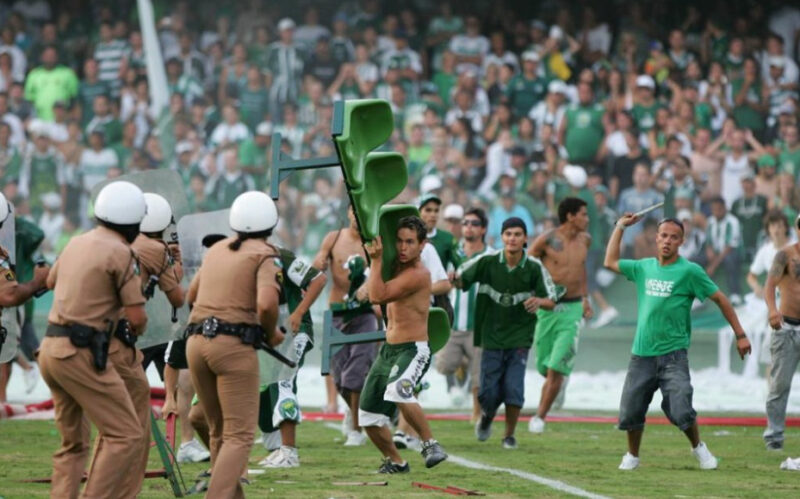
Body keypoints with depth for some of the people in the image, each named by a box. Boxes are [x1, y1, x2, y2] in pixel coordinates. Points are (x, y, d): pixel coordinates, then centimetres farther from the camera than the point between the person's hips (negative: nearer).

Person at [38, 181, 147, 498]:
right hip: (81, 353, -8)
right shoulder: (120, 253, -10)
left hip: (50, 347, 8)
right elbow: (137, 318, -11)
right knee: (127, 436, -6)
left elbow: (51, 282, 34)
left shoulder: (76, 244, 14)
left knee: (72, 443, 17)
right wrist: (136, 327, 12)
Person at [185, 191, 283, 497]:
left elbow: (191, 296, 28)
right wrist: (271, 334, -1)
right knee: (239, 435, -5)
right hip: (234, 345, -6)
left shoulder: (216, 250, 17)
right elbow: (266, 304, -18)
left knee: (219, 432, 18)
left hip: (196, 342, 6)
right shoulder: (264, 255, -2)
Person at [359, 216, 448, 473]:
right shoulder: (395, 266, 9)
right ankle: (395, 461, 29)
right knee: (369, 416, 11)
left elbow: (377, 296, -23)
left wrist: (376, 259, -17)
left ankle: (430, 444, -29)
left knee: (398, 392, -39)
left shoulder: (418, 274, -18)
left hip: (413, 351, -9)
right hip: (388, 350, 9)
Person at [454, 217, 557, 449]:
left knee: (513, 388, -11)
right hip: (491, 336, 0)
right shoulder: (487, 261, -7)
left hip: (519, 336, 0)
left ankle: (510, 435, 11)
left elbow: (551, 300, 1)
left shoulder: (534, 268, -6)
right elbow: (459, 279, 0)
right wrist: (453, 280, -24)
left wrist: (538, 301, -22)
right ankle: (486, 417, 37)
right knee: (489, 392, 0)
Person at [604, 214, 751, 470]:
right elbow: (610, 262, 24)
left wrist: (740, 335, -2)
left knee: (681, 411, -13)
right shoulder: (644, 267, 11)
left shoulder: (689, 271, -4)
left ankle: (698, 448, 13)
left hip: (672, 355, -4)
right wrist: (620, 227, 23)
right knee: (630, 411, 4)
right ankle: (632, 456, 26)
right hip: (642, 354, 4)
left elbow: (720, 299, 0)